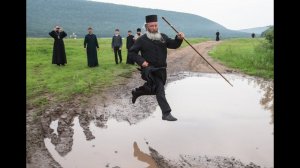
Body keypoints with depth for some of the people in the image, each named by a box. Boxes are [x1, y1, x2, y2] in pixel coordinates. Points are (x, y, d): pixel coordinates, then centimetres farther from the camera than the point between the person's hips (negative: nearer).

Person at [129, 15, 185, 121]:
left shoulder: (163, 37, 9)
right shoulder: (142, 39, -4)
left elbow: (174, 45, 3)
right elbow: (132, 52, -2)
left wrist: (179, 39, -18)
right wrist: (141, 61, -15)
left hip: (161, 69, 6)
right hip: (149, 69, -6)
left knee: (154, 89, 19)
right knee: (159, 88, -22)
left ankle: (137, 92, 45)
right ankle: (166, 113, -18)